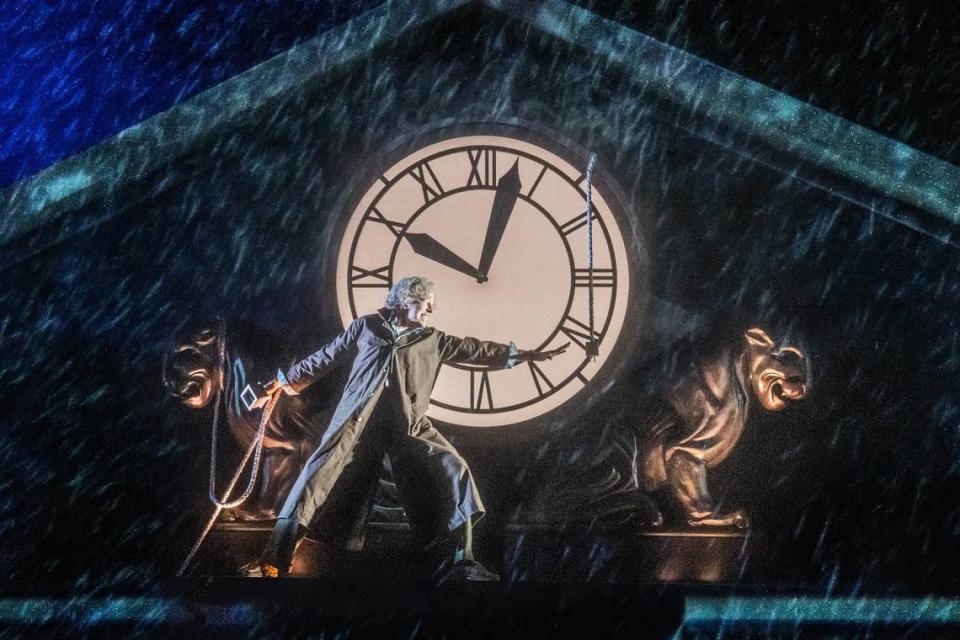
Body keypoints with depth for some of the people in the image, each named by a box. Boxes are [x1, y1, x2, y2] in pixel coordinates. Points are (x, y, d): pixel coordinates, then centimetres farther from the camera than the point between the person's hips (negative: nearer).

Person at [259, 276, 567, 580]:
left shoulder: (433, 340, 17)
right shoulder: (367, 326, 12)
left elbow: (475, 350, 13)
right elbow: (328, 354, 20)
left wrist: (526, 354, 8)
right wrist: (289, 379, 27)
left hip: (407, 425, 2)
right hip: (357, 418, -2)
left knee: (454, 470, -12)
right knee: (319, 473, -9)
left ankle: (462, 562, -5)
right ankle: (277, 557, 2)